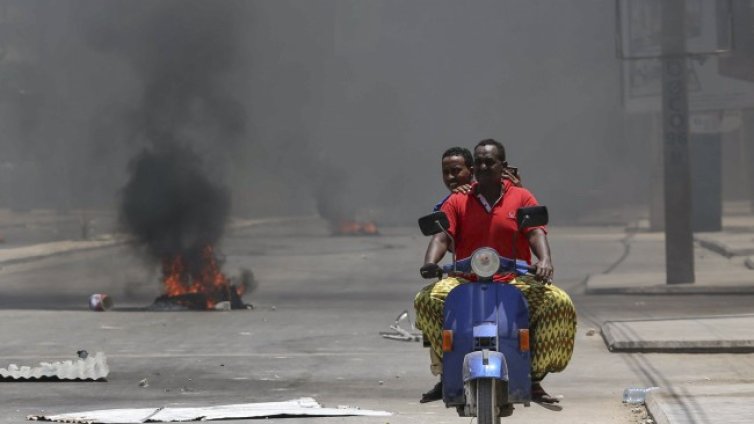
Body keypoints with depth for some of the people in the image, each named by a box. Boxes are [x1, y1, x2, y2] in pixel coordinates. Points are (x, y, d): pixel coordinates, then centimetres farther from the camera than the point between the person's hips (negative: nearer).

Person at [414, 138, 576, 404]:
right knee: (427, 300, -28)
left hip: (516, 282, 0)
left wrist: (544, 261, -23)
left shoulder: (522, 198, 11)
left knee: (560, 305, -26)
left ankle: (535, 377, -13)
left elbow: (536, 233, -2)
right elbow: (441, 237, -1)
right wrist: (430, 263, -22)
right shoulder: (457, 202, 12)